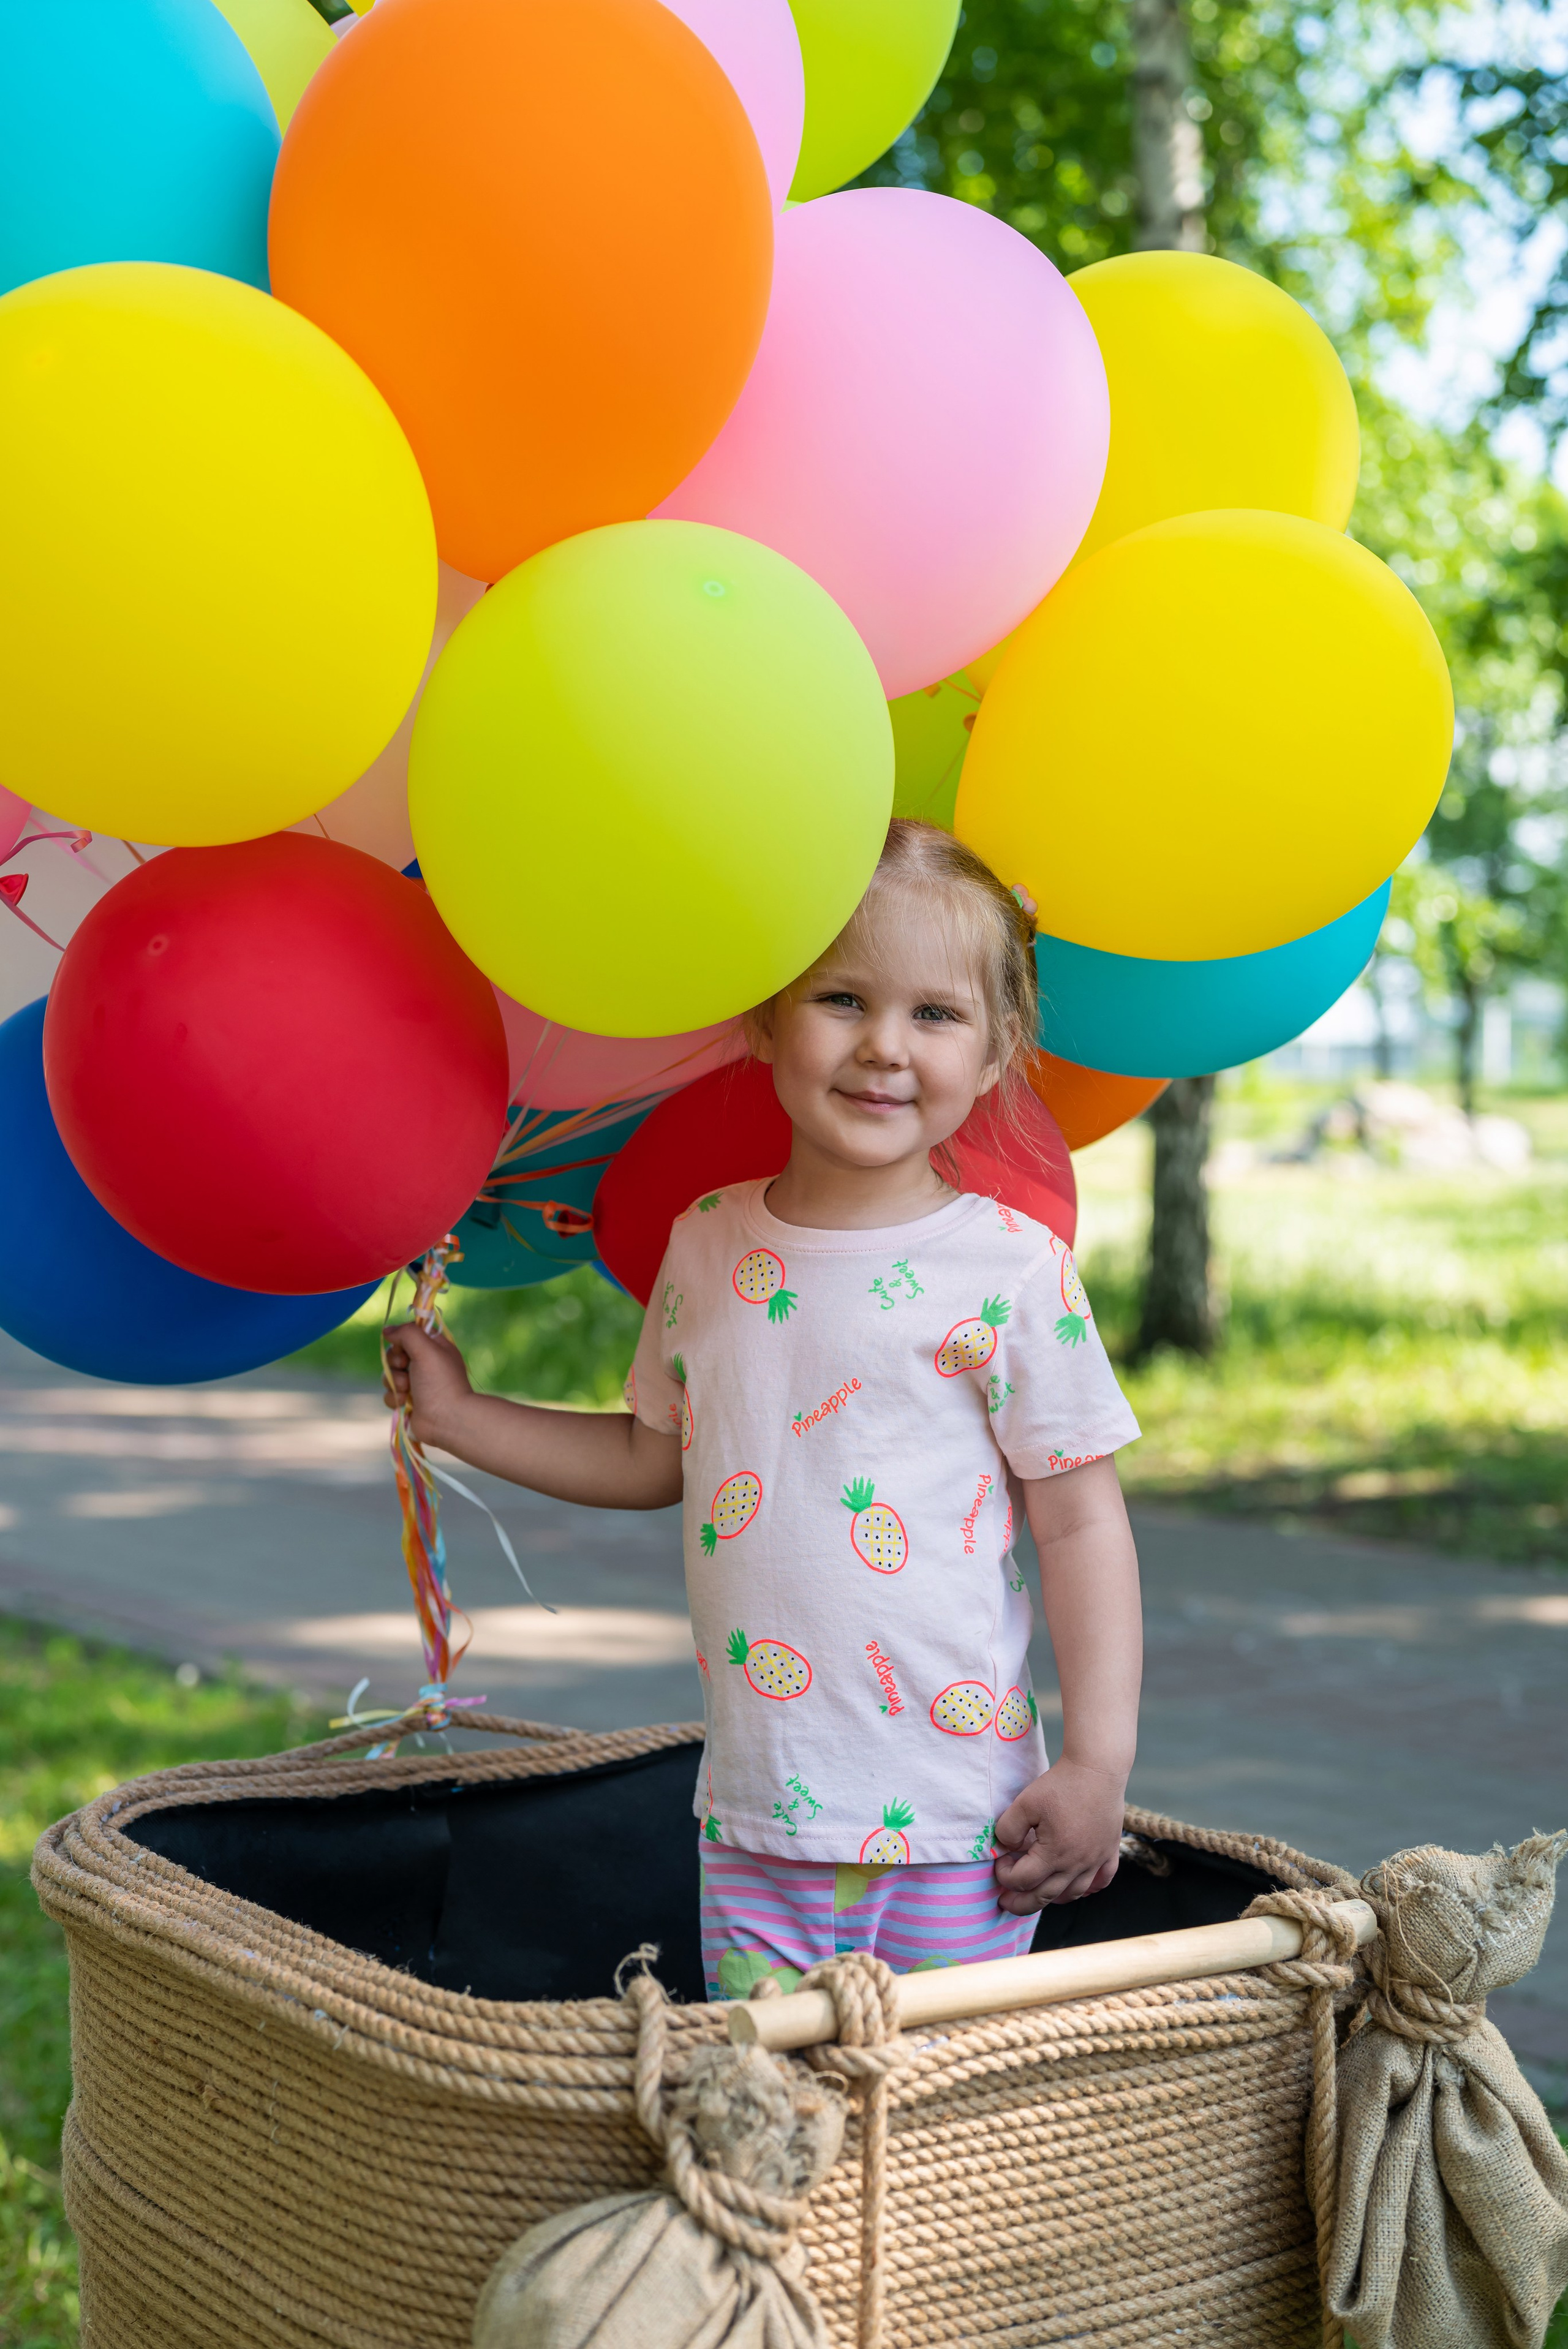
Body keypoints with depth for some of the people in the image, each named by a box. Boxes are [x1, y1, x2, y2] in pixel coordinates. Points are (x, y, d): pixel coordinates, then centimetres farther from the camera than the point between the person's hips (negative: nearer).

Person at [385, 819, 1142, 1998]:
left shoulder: (1011, 1268, -9)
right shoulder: (708, 1244, 5)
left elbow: (1081, 1520, -5)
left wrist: (1099, 1764, -9)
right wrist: (463, 1417, 17)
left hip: (955, 1821, -4)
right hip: (755, 1814, 4)